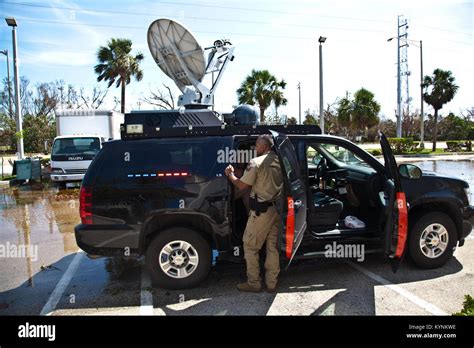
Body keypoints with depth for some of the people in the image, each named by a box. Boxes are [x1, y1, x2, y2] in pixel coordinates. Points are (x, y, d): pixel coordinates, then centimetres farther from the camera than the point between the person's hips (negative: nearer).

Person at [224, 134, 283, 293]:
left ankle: (254, 283, 13)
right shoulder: (279, 161, 5)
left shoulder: (256, 162, -14)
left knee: (250, 246, 7)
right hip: (277, 209, 7)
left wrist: (230, 175, 4)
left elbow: (242, 185, -12)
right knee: (273, 247, 13)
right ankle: (271, 283, 20)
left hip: (261, 210, -6)